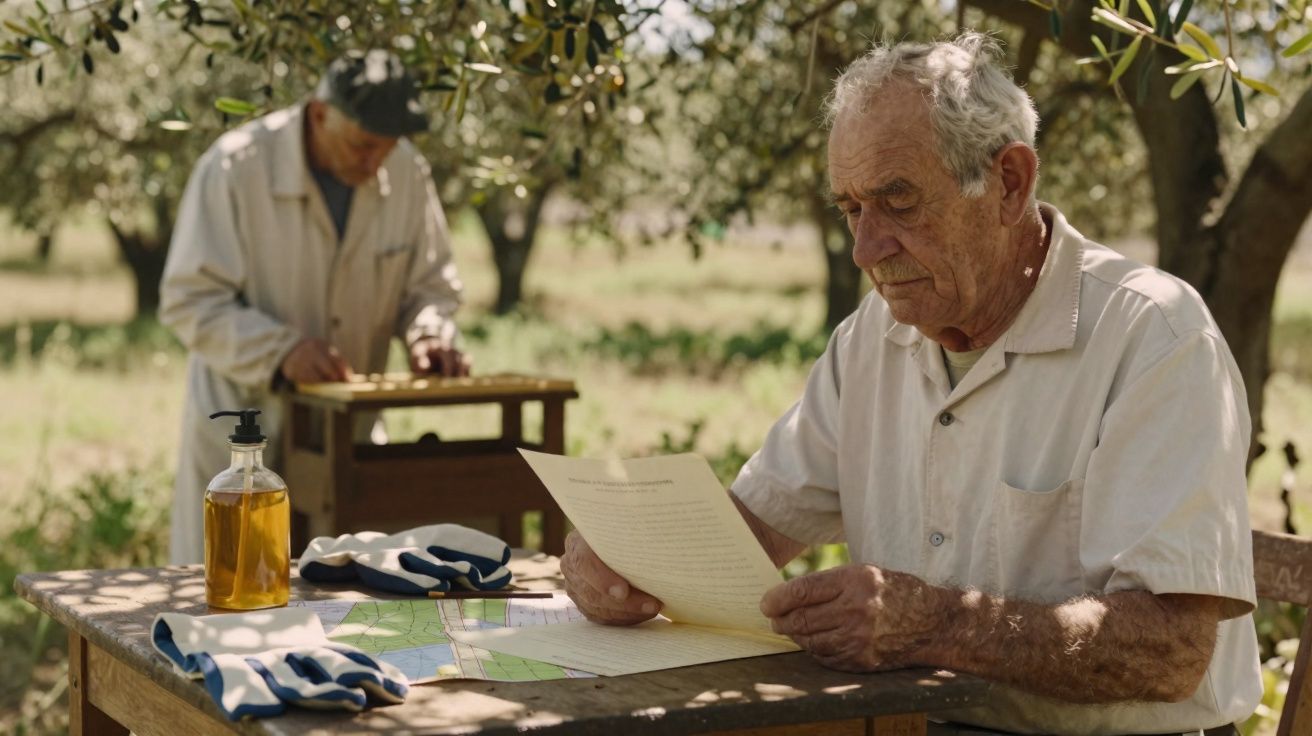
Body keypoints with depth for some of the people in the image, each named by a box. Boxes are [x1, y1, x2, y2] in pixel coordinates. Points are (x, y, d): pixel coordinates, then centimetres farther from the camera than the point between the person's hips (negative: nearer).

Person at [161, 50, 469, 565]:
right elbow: (188, 302, -16)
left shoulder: (408, 174, -5)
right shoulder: (235, 169, -18)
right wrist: (280, 351, -30)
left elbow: (431, 284, 8)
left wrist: (429, 336, -14)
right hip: (243, 425, -4)